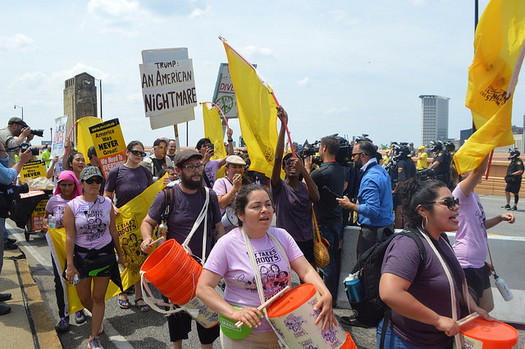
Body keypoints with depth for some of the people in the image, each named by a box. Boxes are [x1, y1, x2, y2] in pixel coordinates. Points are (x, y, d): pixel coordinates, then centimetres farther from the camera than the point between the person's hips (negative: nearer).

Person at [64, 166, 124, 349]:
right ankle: (98, 318, 42)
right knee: (84, 298, 10)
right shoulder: (72, 206, -9)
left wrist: (120, 254, 10)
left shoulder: (107, 203, -2)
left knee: (98, 297, 5)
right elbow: (69, 237, -9)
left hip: (105, 253, 1)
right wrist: (70, 265, -11)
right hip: (81, 255, -1)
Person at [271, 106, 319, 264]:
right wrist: (283, 125, -23)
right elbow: (277, 158, -18)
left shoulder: (305, 187, 5)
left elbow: (316, 197, -18)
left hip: (307, 241, 4)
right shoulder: (280, 187, -5)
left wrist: (303, 171, -28)